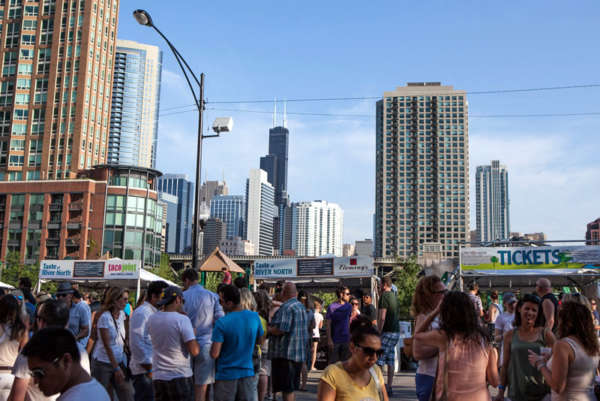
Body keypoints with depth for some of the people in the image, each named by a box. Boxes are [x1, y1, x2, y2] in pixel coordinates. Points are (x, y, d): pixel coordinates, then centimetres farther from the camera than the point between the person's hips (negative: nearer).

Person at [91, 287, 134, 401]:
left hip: (119, 362, 6)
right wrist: (116, 368, -19)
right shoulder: (105, 317, -16)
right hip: (103, 363, -6)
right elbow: (107, 346, -18)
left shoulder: (122, 314, 4)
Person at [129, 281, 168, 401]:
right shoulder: (141, 313, -14)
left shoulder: (156, 313, 15)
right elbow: (137, 343, -19)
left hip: (154, 368, 9)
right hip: (144, 370, -9)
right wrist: (149, 368, -17)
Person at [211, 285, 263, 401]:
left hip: (226, 375, -3)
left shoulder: (221, 323, -17)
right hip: (248, 374, 3)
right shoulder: (254, 316, -4)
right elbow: (260, 341, 12)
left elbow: (214, 354, -17)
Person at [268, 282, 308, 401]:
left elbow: (280, 330, -23)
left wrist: (267, 329, -6)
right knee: (291, 388, 17)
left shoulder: (286, 307, -16)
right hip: (299, 353, 9)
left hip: (285, 353, -9)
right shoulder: (300, 306, 16)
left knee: (287, 389, -6)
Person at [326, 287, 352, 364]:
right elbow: (328, 324, -7)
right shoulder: (332, 307, -9)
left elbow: (349, 321, 13)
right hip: (335, 339, -4)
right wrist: (329, 339, -11)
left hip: (346, 339, 4)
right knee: (333, 361, 3)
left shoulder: (349, 306, 5)